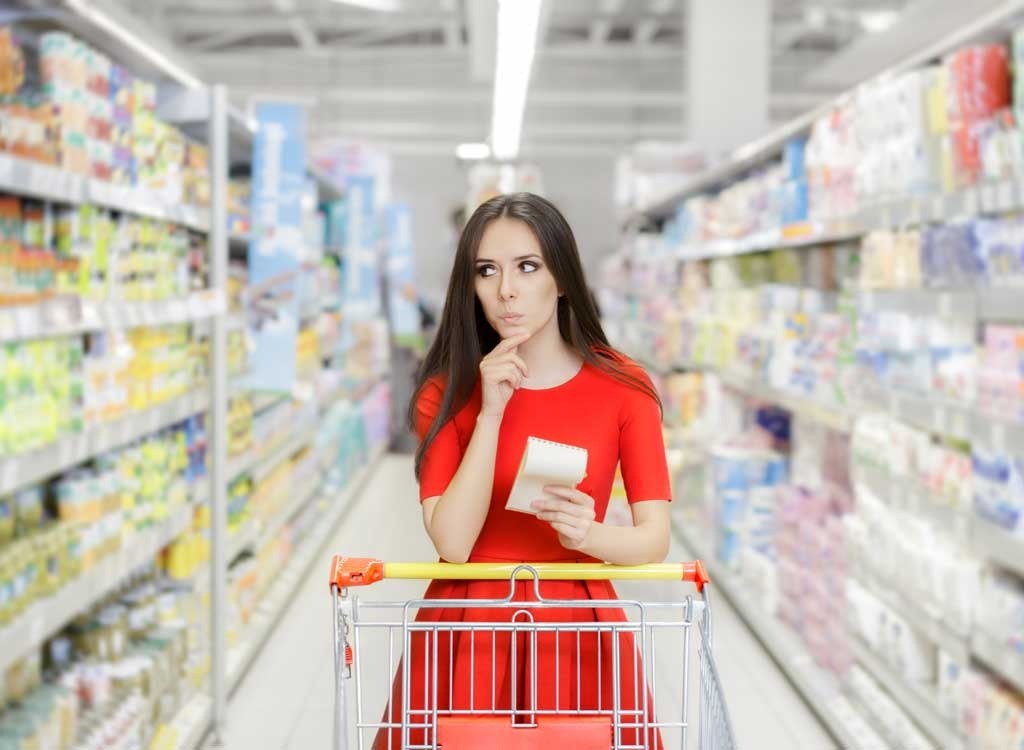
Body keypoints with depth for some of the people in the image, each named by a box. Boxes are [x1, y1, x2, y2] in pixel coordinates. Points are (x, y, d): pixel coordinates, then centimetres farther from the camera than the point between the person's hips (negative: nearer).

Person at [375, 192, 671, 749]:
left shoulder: (623, 388, -5)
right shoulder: (446, 391, -4)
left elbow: (655, 539, -9)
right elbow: (452, 542, -14)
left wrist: (588, 534, -29)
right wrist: (490, 412, -20)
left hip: (577, 626, 0)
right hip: (467, 627, 0)